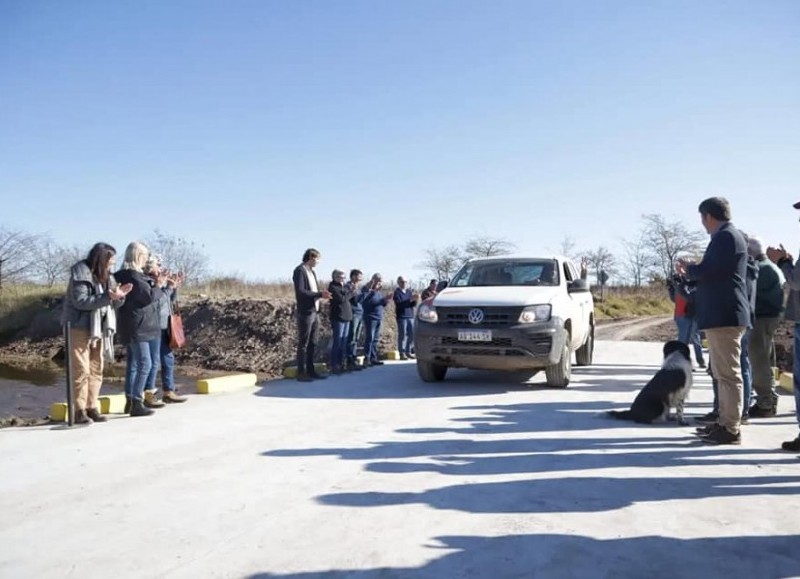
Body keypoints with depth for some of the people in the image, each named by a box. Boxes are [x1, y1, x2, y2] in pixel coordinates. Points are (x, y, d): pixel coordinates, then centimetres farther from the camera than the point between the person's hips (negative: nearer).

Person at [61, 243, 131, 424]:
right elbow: (80, 301, -23)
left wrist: (119, 296, -11)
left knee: (96, 369, 8)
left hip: (98, 328, 8)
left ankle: (91, 407, 15)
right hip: (79, 327, -8)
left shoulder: (106, 276, 9)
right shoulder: (80, 274, -13)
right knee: (81, 370, -6)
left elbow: (113, 304, 10)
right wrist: (107, 297, -29)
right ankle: (79, 411, 0)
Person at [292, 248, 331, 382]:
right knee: (303, 344, -3)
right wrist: (319, 294, -18)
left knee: (312, 344, 10)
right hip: (305, 313, -8)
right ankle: (301, 373, 2)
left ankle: (310, 371, 17)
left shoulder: (312, 272, 17)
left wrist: (322, 294, -1)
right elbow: (300, 292, -19)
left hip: (315, 312, 8)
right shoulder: (300, 271, -9)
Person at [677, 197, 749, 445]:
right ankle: (725, 423, 22)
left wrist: (688, 269, -3)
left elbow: (708, 270, -21)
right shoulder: (726, 236, 19)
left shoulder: (726, 236, -13)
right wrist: (691, 272, 22)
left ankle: (731, 430, -3)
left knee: (728, 373, -7)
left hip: (724, 315, -11)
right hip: (722, 313, 11)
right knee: (724, 373, 15)